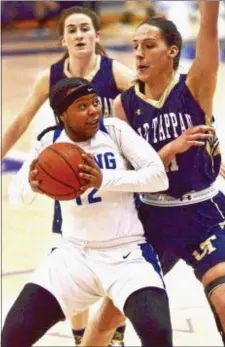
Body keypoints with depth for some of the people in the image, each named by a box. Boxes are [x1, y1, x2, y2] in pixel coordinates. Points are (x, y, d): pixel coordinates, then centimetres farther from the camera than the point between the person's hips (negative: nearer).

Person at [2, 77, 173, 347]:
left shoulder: (114, 130, -8)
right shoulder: (51, 142, -1)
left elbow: (159, 177, -15)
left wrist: (104, 180, -31)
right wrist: (32, 185, -27)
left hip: (127, 253, -3)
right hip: (75, 254, 3)